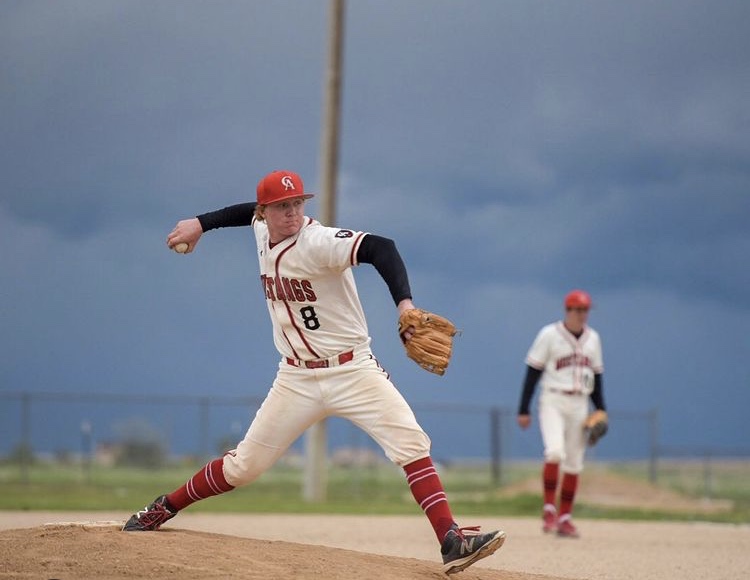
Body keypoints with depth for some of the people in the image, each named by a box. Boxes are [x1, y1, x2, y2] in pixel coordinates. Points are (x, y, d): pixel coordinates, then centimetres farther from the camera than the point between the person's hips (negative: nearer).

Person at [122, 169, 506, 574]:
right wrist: (201, 224, 25)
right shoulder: (263, 233, 2)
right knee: (244, 465, 6)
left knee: (411, 443, -23)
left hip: (353, 371, -4)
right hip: (297, 379, 4)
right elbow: (250, 211, 28)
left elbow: (380, 248, -37)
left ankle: (451, 541, -26)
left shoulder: (319, 242, -19)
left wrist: (404, 303, -52)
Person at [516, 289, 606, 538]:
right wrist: (523, 410, -8)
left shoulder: (592, 338, 11)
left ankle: (565, 518, 11)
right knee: (555, 451, -24)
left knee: (574, 463, 4)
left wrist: (601, 411, 10)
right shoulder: (550, 334, -4)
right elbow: (532, 372, -4)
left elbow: (596, 376, 17)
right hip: (553, 401, -5)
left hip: (580, 404, 5)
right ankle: (549, 509, -14)